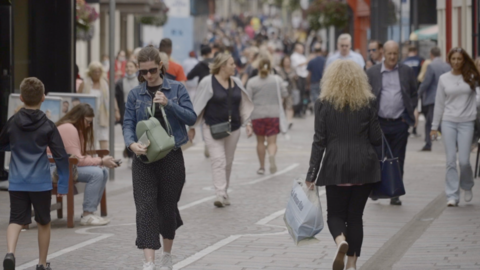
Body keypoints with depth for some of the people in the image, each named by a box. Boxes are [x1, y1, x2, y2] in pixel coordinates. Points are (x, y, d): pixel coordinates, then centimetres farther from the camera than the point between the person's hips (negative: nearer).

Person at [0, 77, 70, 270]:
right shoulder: (48, 126, -6)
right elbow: (61, 156, -8)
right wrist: (63, 184, -1)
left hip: (17, 183, 1)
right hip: (41, 183, -1)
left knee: (16, 220, 2)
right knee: (43, 222, 14)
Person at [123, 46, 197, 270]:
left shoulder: (176, 89, 1)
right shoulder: (135, 94, 5)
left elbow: (191, 118, -4)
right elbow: (128, 124, 0)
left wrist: (168, 103, -17)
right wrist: (132, 144, -20)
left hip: (171, 157, 0)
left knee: (168, 206, 11)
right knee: (145, 208, -10)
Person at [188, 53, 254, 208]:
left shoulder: (236, 83, 8)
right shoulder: (208, 82, -8)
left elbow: (243, 105, 15)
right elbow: (198, 105, -4)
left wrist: (247, 123, 7)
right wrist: (192, 126, -3)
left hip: (233, 128, 5)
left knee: (228, 162, 11)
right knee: (218, 160, -14)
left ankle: (225, 192, 23)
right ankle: (220, 195, -20)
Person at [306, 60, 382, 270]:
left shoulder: (324, 103, -3)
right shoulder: (368, 102, 0)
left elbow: (319, 141, -4)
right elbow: (376, 138, 1)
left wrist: (312, 174, 0)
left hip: (336, 167, -1)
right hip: (364, 166, 1)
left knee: (335, 213, 10)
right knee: (355, 215, 11)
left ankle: (341, 241, -21)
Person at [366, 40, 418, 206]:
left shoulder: (407, 72, 7)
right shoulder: (372, 73, 5)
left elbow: (414, 94, 13)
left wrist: (412, 111, 0)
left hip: (400, 123, 0)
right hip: (379, 122, 0)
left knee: (397, 161, 3)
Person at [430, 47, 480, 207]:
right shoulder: (444, 79, 6)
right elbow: (439, 104, 10)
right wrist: (435, 126, 9)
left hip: (466, 122, -1)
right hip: (448, 122, 1)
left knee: (464, 160, -5)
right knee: (451, 160, -2)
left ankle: (467, 186, 24)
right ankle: (452, 195, 2)